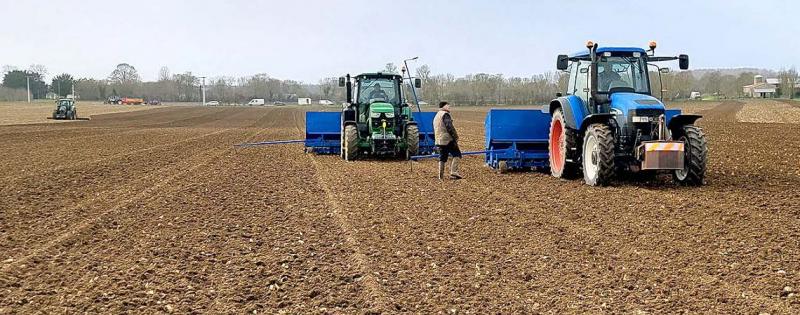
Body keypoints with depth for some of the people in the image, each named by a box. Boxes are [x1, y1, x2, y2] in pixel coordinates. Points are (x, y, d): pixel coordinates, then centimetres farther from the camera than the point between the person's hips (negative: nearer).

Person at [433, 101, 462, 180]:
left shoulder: (436, 116, 22)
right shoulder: (445, 114, -9)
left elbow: (435, 130, 27)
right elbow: (449, 127, -18)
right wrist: (455, 137, -14)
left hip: (439, 140, 9)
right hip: (448, 139, -9)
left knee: (442, 158, 12)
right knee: (457, 154, -4)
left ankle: (441, 176, 11)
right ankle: (453, 172, -14)